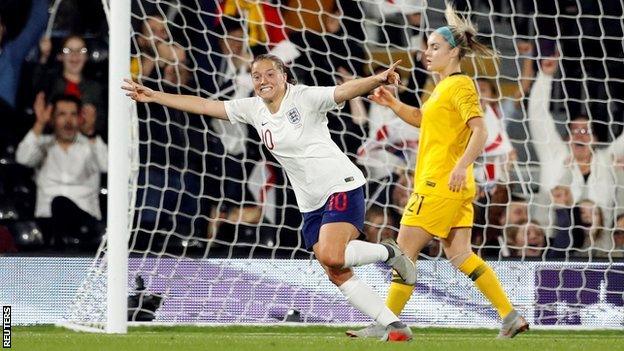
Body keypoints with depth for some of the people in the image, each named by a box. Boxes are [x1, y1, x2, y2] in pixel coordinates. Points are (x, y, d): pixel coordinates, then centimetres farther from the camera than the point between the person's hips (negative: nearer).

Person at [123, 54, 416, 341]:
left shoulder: (305, 98, -9)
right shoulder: (253, 109, 8)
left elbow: (345, 90, -24)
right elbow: (204, 105, 12)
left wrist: (378, 80, -43)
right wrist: (153, 97, 12)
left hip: (342, 185, -7)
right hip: (311, 204, 7)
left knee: (331, 256, -28)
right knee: (337, 275, -2)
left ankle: (388, 252, -1)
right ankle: (395, 326, 1)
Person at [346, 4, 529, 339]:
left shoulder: (460, 85, -10)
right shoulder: (443, 87, 19)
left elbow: (480, 130, -20)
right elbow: (422, 118, 36)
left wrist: (461, 166, -32)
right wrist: (392, 103, 20)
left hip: (441, 184, -10)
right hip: (444, 186, 10)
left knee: (405, 249, -5)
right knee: (459, 255, 6)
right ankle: (511, 316, 2)